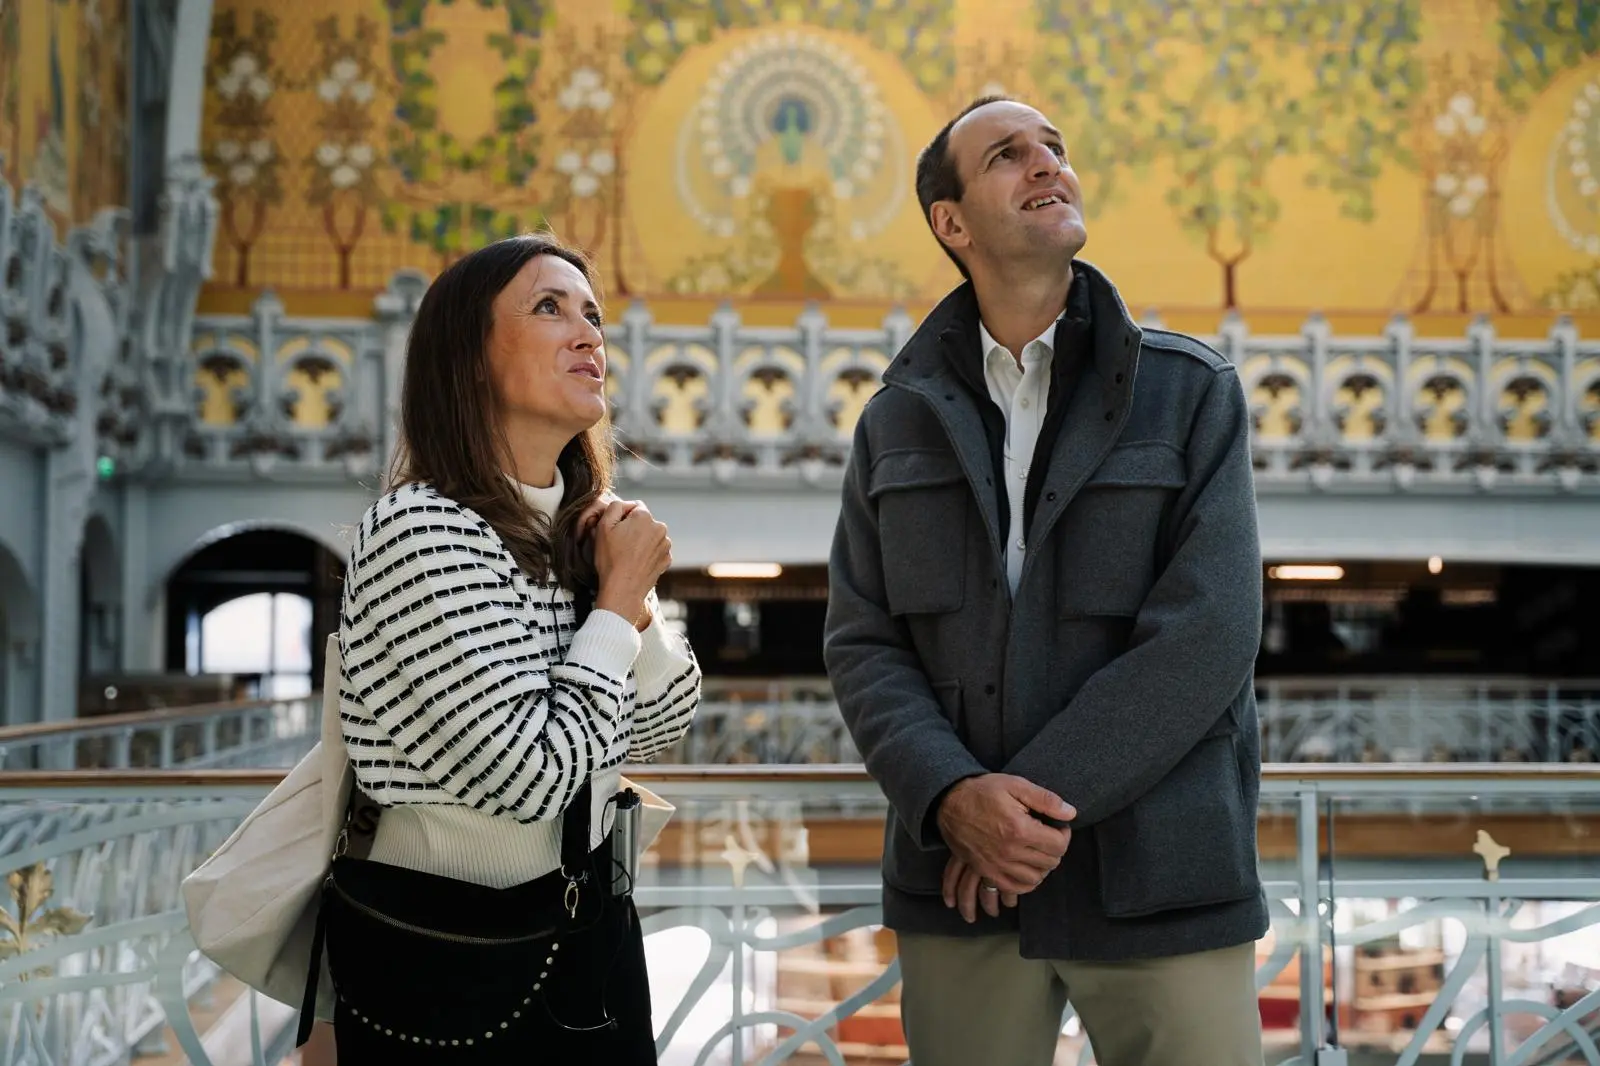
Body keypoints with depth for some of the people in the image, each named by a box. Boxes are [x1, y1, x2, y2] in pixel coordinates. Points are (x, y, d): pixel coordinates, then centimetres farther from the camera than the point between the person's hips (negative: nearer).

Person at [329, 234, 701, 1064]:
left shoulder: (577, 525, 3)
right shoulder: (420, 533, -22)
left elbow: (660, 729, 9)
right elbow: (529, 775, -26)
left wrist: (635, 600, -8)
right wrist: (619, 598, -16)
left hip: (589, 933, 7)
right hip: (448, 967, -7)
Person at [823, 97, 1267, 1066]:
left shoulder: (1194, 392, 1)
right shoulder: (900, 421, 9)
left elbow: (1209, 634, -9)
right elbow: (862, 642, 2)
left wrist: (1038, 798, -14)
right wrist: (953, 797, -15)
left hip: (1160, 876, -2)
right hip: (959, 879, 2)